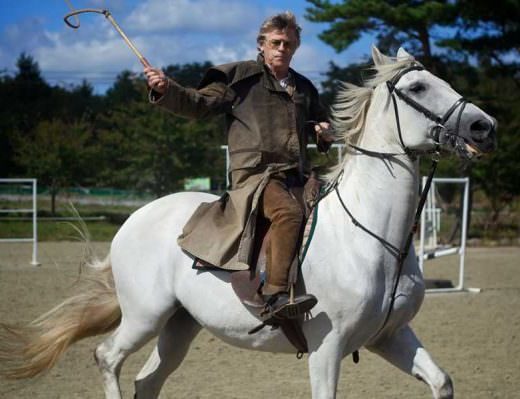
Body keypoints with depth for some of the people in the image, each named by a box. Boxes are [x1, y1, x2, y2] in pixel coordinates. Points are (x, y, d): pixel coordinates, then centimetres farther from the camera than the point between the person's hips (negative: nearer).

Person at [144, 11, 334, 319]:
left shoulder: (304, 88, 24)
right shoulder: (240, 77, 7)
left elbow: (322, 127, 39)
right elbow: (200, 105, 2)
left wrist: (325, 135, 14)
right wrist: (166, 89, -15)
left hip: (298, 177, 8)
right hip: (255, 173, -8)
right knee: (290, 212, -35)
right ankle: (276, 294, -39)